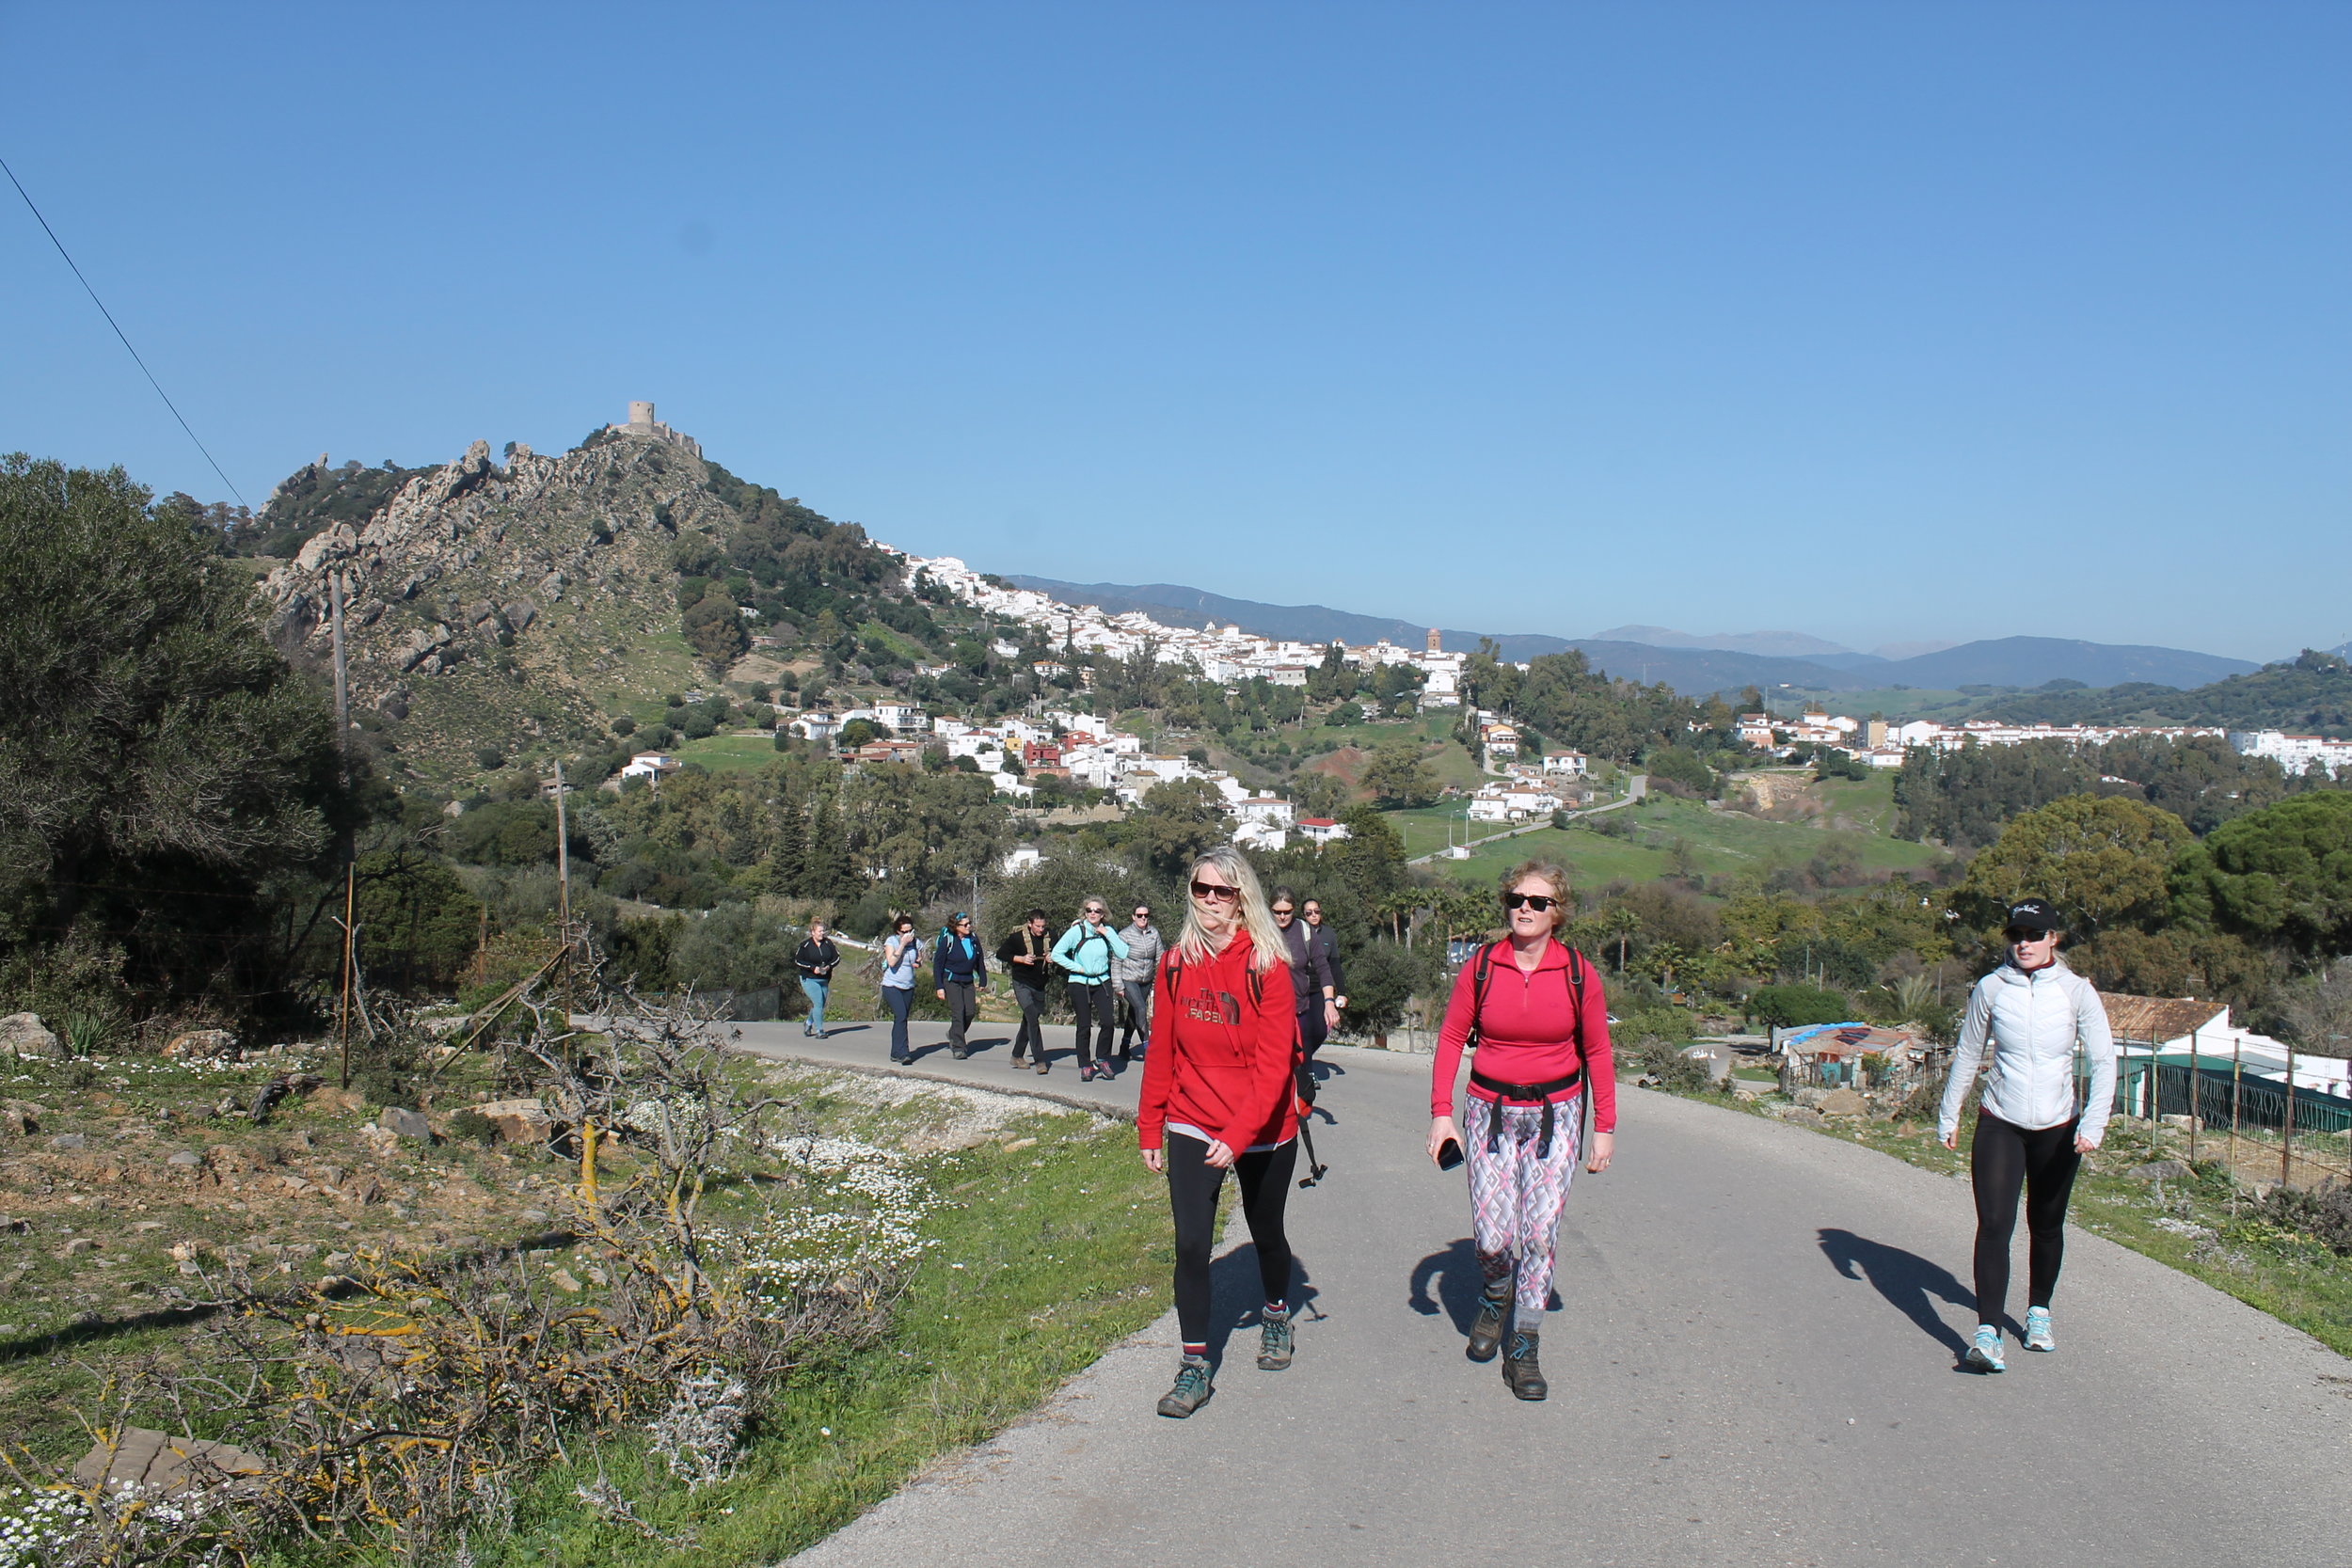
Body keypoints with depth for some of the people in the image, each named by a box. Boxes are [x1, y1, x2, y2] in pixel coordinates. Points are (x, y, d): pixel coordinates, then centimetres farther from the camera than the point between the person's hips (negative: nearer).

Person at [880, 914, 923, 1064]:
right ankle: (902, 1052, -24)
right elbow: (892, 962, -21)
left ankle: (896, 1053, 20)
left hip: (908, 986, 5)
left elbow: (920, 960, 21)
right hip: (891, 985, -5)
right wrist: (903, 944, -21)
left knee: (901, 1019, 10)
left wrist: (918, 963, -3)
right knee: (901, 1016, -20)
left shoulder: (916, 942, 5)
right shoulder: (891, 941, -8)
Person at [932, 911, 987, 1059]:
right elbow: (937, 964, -7)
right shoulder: (947, 941, -11)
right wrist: (939, 987, -11)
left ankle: (953, 1035, 25)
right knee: (958, 1011, -13)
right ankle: (958, 1047, -8)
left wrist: (982, 981, 13)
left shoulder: (973, 940, 2)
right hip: (951, 981, -5)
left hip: (968, 981, 5)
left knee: (970, 1011, -3)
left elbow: (980, 961, 14)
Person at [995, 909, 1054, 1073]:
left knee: (1028, 1021, 14)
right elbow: (1000, 954, -4)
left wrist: (1052, 959, -7)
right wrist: (1021, 958, -17)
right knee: (1032, 1018, -19)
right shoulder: (1017, 937, -9)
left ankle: (1017, 1056, 29)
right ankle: (1040, 1060, -20)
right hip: (1022, 984, -5)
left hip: (1039, 986, 5)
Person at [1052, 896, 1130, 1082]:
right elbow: (1056, 953, -8)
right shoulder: (1076, 931, -7)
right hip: (1080, 983, -2)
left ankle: (1102, 1060, 9)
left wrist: (1108, 934, -14)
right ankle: (1085, 1066, 13)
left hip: (1102, 982, 2)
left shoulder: (1107, 931, 2)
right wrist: (1076, 967, -10)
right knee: (1084, 1026, 1)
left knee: (1108, 1022, -10)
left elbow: (1122, 954, -9)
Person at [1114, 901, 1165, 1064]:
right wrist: (1119, 986, -11)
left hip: (1146, 981, 4)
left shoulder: (1154, 933, -3)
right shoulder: (1125, 935, -12)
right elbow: (1116, 962, -9)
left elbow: (1160, 958, 4)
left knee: (1134, 1014, 14)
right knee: (1141, 1009, -20)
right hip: (1129, 981, -4)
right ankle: (1148, 1047, -18)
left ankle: (1124, 1049, 27)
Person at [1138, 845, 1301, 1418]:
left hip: (1264, 1133, -2)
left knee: (1266, 1235, 18)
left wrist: (1238, 1135, -26)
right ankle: (1194, 1368, 4)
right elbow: (1161, 1051, 5)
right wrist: (1150, 1128, 8)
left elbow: (1274, 1063, -18)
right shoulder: (1176, 964, -3)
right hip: (1192, 1129, 2)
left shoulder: (1267, 966, -15)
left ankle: (1276, 1317, 46)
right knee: (1191, 1245, -7)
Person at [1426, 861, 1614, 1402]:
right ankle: (1496, 1298, 32)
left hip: (1555, 1113, 0)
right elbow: (1451, 1038, 2)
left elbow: (1597, 1051, 4)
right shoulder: (1481, 966, -6)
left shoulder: (1578, 973, -5)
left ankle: (1524, 1350, 10)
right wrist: (1441, 1112, -4)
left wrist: (1604, 1127, 4)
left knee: (1540, 1234, -4)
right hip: (1490, 1110, 0)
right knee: (1492, 1238, -3)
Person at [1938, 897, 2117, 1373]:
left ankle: (2039, 1312, 36)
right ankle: (1987, 1333, -16)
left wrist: (2092, 1124, -20)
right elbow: (1967, 1055, 8)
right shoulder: (1990, 989, -3)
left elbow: (2103, 1061, -8)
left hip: (2058, 1128, 1)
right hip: (1999, 1124, -1)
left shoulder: (2076, 991, -5)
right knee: (1995, 1225, -13)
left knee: (2046, 1226, 14)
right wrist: (1948, 1116, 11)